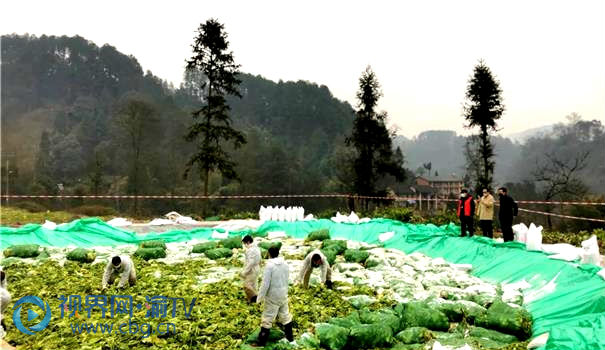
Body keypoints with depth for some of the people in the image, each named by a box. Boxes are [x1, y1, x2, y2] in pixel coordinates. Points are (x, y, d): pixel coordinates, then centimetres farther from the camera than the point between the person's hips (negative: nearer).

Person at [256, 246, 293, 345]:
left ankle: (261, 342, 11)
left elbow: (265, 284, -20)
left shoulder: (269, 265, -21)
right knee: (285, 315, 20)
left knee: (267, 319, 3)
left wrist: (260, 298, -11)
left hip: (273, 297, -6)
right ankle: (290, 336, 32)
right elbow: (286, 280, 7)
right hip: (283, 295, 6)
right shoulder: (285, 264, -2)